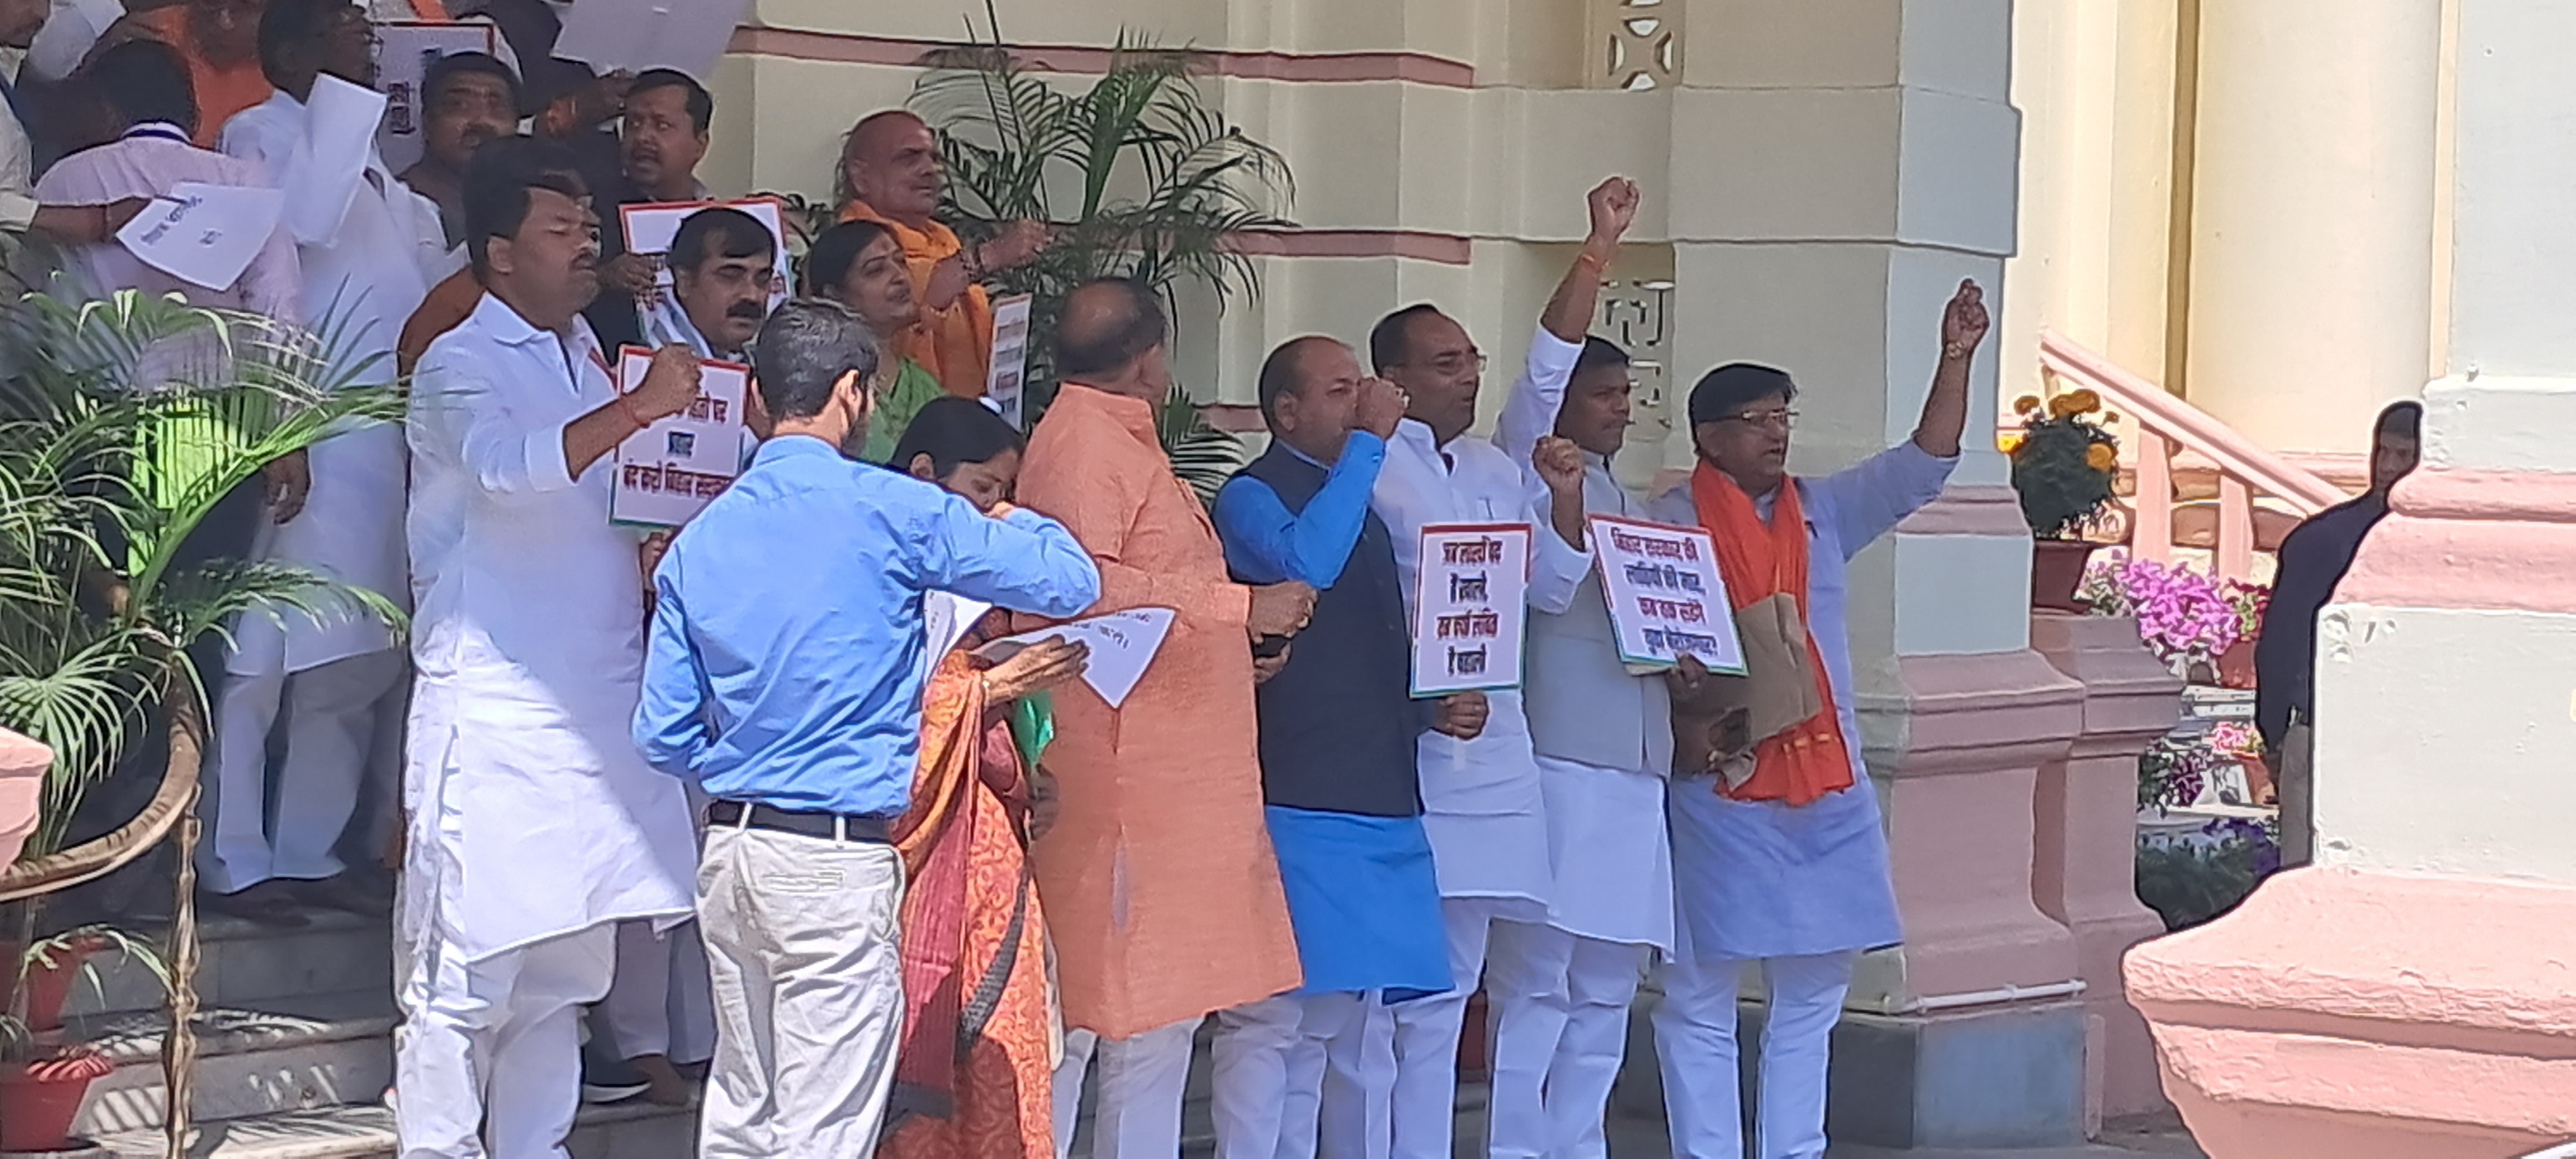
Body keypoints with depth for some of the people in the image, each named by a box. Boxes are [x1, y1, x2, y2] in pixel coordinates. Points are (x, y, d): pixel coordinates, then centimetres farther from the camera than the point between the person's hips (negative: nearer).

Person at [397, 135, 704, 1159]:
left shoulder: (588, 360, 18)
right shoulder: (460, 367, -5)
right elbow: (508, 468, -26)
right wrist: (639, 407, -30)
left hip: (595, 708, 7)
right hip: (494, 717, -7)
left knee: (567, 972, 10)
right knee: (468, 970, -7)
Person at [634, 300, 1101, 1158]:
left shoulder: (699, 541, 8)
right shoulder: (888, 511, -9)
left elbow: (663, 737, 9)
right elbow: (1070, 583, -6)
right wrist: (1019, 524, 15)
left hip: (729, 851, 6)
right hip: (838, 859, -6)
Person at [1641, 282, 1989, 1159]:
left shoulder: (1822, 513, 13)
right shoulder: (1672, 524, -2)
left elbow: (1922, 466, 9)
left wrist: (1956, 360, -1)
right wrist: (1686, 704, -24)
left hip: (1828, 788, 6)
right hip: (1721, 790, -6)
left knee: (1813, 989, 11)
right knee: (1702, 996, -2)